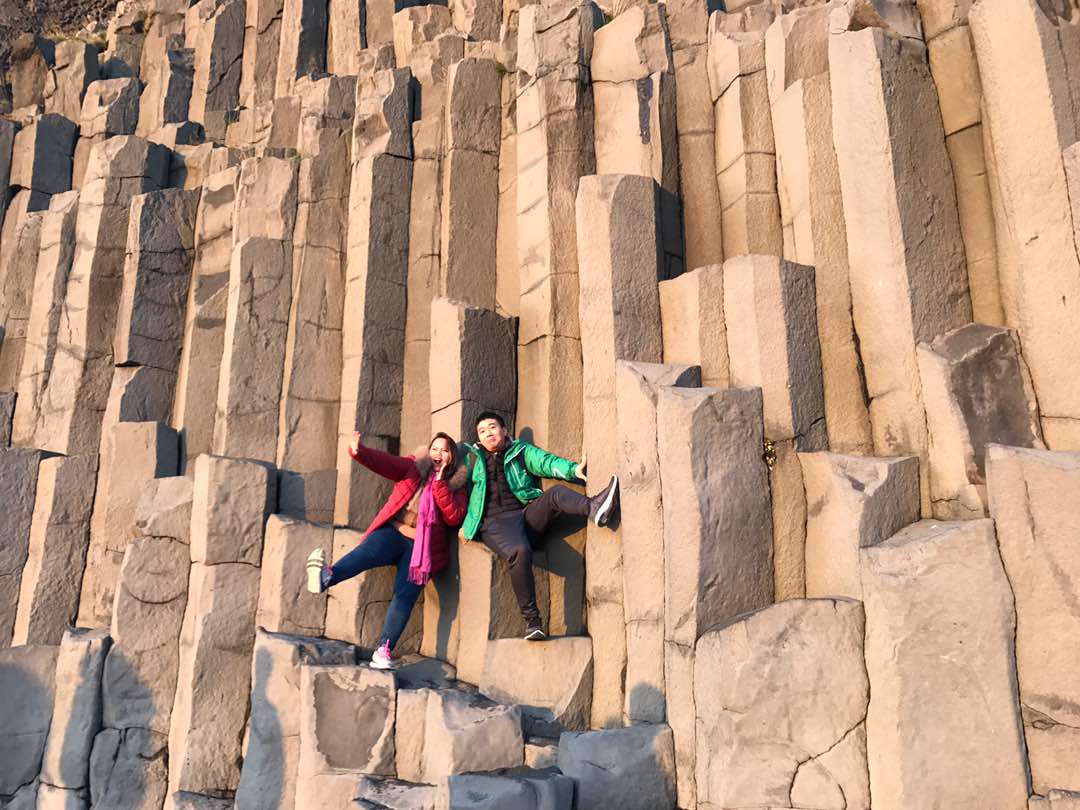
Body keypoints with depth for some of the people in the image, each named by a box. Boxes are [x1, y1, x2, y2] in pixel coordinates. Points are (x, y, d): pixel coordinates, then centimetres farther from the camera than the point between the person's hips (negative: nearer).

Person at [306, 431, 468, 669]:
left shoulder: (457, 484, 12)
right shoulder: (413, 466, 13)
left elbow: (454, 517, -4)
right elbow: (384, 462, -6)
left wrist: (439, 483, -10)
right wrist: (359, 451, -25)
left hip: (421, 545, 1)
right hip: (393, 532, -1)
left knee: (405, 595, -17)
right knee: (369, 551, -32)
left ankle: (384, 650, -14)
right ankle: (326, 577, -59)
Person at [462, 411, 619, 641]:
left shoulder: (520, 451, 20)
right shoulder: (473, 458, 23)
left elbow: (545, 462, 3)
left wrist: (572, 469, -16)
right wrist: (465, 524, 8)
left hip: (527, 514, 2)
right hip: (495, 522, -2)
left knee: (555, 493, -28)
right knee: (520, 552, -34)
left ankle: (594, 508, -59)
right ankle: (531, 619, -29)